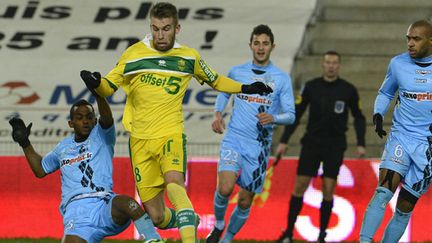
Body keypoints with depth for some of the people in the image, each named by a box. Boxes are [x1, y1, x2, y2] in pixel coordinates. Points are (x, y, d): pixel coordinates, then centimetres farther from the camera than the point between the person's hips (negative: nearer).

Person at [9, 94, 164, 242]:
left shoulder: (101, 137, 15)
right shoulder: (63, 147, 28)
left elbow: (107, 119, -9)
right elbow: (40, 170, 44)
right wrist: (25, 143, 37)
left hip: (104, 204, -3)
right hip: (75, 213, 3)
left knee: (125, 203, -38)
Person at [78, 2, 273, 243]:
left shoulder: (189, 57, 5)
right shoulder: (134, 54, 1)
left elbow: (214, 80, 24)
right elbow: (109, 86, 6)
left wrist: (245, 88, 13)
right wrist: (95, 83, -16)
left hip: (171, 135, -1)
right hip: (141, 141, 1)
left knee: (173, 183, -35)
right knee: (157, 217, 2)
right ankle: (189, 221, 35)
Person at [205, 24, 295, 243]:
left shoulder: (282, 78, 1)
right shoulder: (237, 72, 6)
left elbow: (290, 115, -1)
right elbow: (223, 93, 25)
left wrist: (273, 118, -22)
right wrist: (218, 114, 6)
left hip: (259, 147, 0)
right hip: (234, 140, 0)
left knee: (245, 202, 4)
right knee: (225, 188, -23)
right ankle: (218, 225, 5)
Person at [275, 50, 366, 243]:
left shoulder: (348, 90, -2)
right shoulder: (311, 87, -1)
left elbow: (358, 117, 8)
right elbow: (296, 114, 2)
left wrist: (361, 143, -2)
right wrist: (284, 141, -3)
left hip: (335, 146, 0)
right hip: (312, 142, 1)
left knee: (328, 190, -3)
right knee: (299, 187, -3)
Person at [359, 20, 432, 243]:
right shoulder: (398, 64, 3)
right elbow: (385, 93, 19)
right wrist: (378, 114, 0)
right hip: (401, 136, 0)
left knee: (405, 208, 4)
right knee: (384, 191, -24)